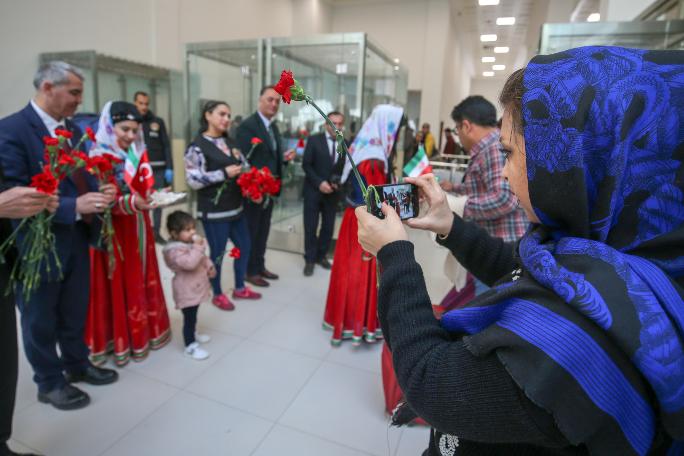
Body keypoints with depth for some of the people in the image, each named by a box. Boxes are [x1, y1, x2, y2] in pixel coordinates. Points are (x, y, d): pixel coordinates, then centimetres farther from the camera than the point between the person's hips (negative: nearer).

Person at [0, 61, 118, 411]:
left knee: (75, 312, 22)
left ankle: (77, 365, 42)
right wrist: (74, 207, -31)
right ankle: (49, 382, 32)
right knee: (41, 319, 14)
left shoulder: (73, 129, 7)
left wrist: (99, 193, -9)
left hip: (77, 237, 7)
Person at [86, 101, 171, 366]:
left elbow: (146, 188, 5)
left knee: (140, 281, 13)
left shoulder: (138, 154, 7)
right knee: (115, 284, 3)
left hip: (137, 228, 6)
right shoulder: (98, 157, -12)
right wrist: (133, 202, -34)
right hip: (111, 230, -5)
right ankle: (115, 340, 18)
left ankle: (142, 332, 28)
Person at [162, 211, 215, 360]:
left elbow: (203, 258, 18)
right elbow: (189, 263, -38)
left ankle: (193, 335, 44)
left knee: (193, 316, 25)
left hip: (196, 287, 9)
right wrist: (198, 247, -35)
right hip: (187, 291, -9)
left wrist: (209, 267, 3)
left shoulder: (190, 243, 5)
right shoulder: (175, 251, -24)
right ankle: (190, 346, 10)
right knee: (189, 318, -1)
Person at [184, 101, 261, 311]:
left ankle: (240, 288, 34)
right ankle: (217, 294, 27)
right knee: (218, 252, 5)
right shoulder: (197, 146, -11)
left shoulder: (229, 142, 10)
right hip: (214, 210, -7)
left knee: (245, 246, 15)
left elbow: (244, 166, 15)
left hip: (236, 206, 7)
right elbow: (193, 179, -17)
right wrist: (224, 173, -21)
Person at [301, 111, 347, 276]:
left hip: (333, 192, 3)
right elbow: (306, 165, -7)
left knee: (328, 227, 8)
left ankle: (321, 255, 26)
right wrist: (319, 183, -16)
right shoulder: (314, 140, -4)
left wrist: (339, 182, -10)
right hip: (313, 190, -2)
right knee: (311, 227, 2)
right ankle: (310, 259, 16)